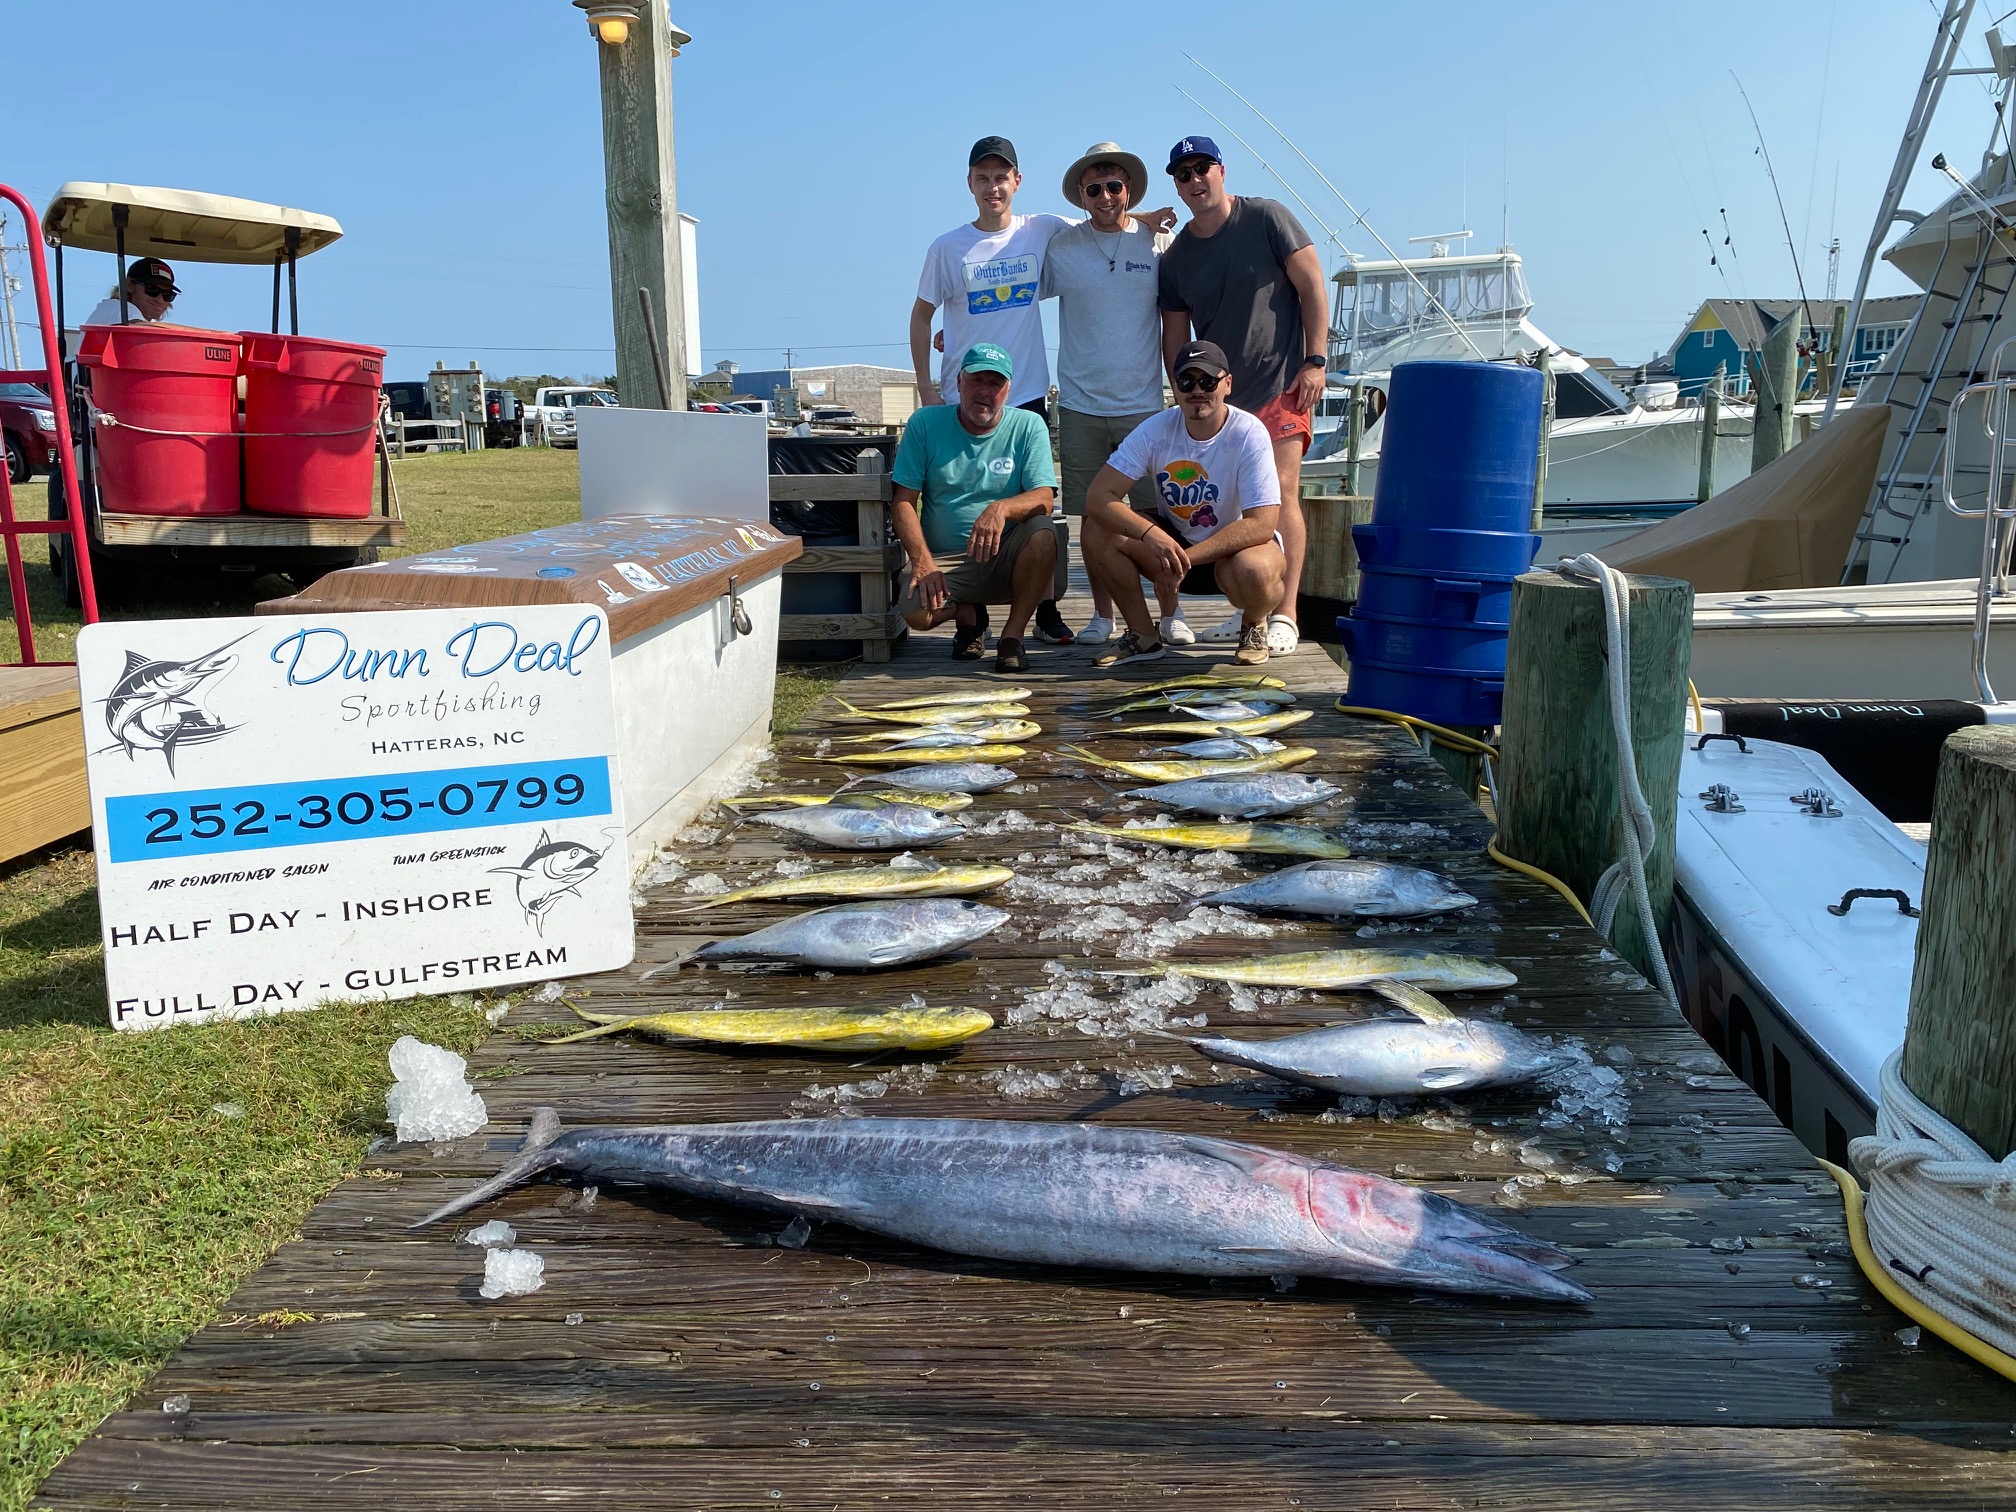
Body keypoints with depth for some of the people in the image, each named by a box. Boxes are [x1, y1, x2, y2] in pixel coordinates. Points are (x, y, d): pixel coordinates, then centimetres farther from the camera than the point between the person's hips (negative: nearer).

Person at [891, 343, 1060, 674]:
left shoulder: (1029, 426, 1)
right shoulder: (925, 423, 2)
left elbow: (1044, 498, -10)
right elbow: (902, 501, -1)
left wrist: (1001, 508, -32)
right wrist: (922, 560, -17)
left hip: (1007, 558, 0)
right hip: (945, 563, 0)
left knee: (1043, 535, -32)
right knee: (917, 612, -30)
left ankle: (1012, 635, -13)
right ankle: (968, 615, 9)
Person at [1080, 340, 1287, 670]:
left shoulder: (1249, 434, -21)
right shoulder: (1155, 430, -13)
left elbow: (1262, 524, -27)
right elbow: (1098, 497, -20)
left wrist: (1187, 557, -33)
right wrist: (1151, 534, -38)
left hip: (1237, 545, -3)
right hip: (1172, 542, 3)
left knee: (1252, 570, -39)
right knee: (1098, 534, -20)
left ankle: (1254, 625, 0)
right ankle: (1142, 634, -1)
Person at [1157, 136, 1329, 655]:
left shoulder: (1267, 219, -2)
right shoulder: (1176, 257, 10)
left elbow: (1311, 286, -4)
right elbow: (1174, 335, 14)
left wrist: (1314, 360, -10)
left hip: (1281, 384, -5)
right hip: (1219, 395, 5)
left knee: (1280, 493, -13)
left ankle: (1284, 616, -12)